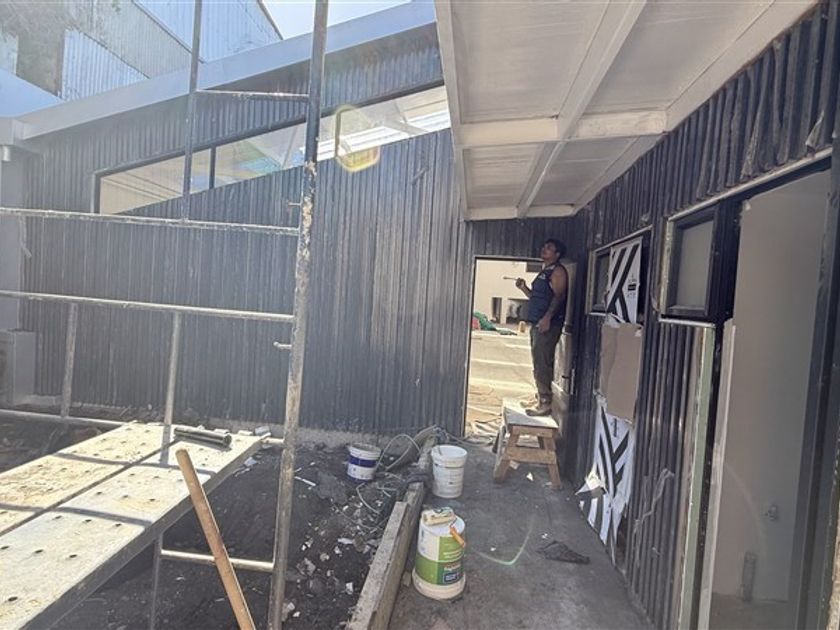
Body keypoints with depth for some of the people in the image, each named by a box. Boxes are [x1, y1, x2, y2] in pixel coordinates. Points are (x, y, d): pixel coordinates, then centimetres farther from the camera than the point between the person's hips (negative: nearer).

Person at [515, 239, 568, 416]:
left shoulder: (558, 271, -5)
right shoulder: (543, 272, 23)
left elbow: (558, 296, -17)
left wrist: (547, 317, -26)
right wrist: (523, 288, 15)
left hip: (548, 323, -10)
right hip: (537, 323, 10)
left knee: (543, 364, -12)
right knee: (538, 364, 12)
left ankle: (545, 403, -8)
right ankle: (540, 398, 19)